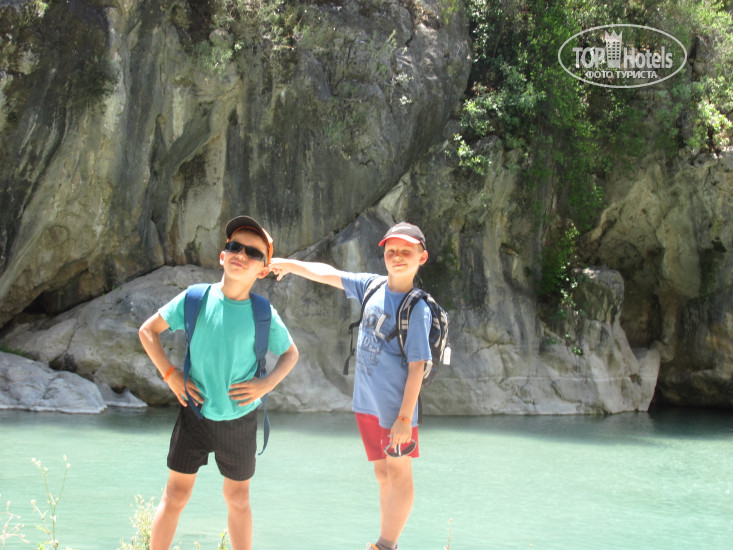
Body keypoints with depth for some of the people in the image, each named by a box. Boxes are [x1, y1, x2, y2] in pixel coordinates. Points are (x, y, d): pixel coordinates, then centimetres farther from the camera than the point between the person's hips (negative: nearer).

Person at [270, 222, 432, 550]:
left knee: (399, 473, 1)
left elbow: (416, 367, -17)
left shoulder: (418, 309, -15)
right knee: (383, 476, 12)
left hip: (396, 405, -7)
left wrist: (405, 418, -19)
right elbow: (328, 274, 16)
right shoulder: (373, 287, 3)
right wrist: (290, 265, 19)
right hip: (366, 402, 7)